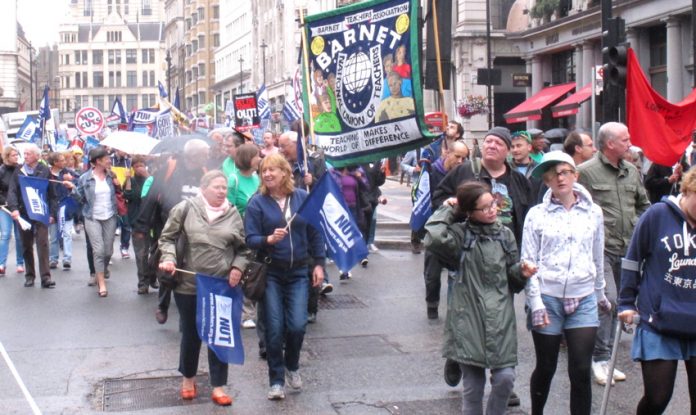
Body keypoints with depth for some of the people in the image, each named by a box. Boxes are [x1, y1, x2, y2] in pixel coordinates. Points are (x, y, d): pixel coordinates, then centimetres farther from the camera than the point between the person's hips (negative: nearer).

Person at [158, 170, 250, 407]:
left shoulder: (233, 215, 4)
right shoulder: (186, 208, -4)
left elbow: (243, 249, 12)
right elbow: (168, 237, 2)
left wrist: (238, 267, -4)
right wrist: (169, 259, -14)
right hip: (189, 284, -1)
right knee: (191, 333, 13)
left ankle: (218, 386, 17)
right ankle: (188, 377, 36)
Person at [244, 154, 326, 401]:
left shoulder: (303, 197, -1)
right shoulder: (257, 202, -6)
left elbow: (315, 233, 6)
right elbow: (250, 239, -8)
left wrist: (318, 264, 4)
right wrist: (269, 239, -27)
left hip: (298, 272, 1)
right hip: (270, 272, -1)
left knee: (297, 325, -7)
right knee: (274, 328, -2)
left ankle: (292, 366, 22)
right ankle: (276, 381, 14)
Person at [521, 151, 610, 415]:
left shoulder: (593, 212, 5)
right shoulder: (537, 214, -1)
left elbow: (598, 258, 14)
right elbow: (528, 262, -3)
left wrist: (600, 293, 20)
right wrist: (535, 302, -10)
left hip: (583, 300, 1)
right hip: (547, 298, -1)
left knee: (581, 371, -3)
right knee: (545, 368, 9)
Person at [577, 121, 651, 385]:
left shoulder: (632, 171, 13)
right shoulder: (587, 171, -6)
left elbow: (643, 204, 24)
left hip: (627, 248, 7)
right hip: (600, 248, -7)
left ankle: (603, 355, 20)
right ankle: (600, 359, -5)